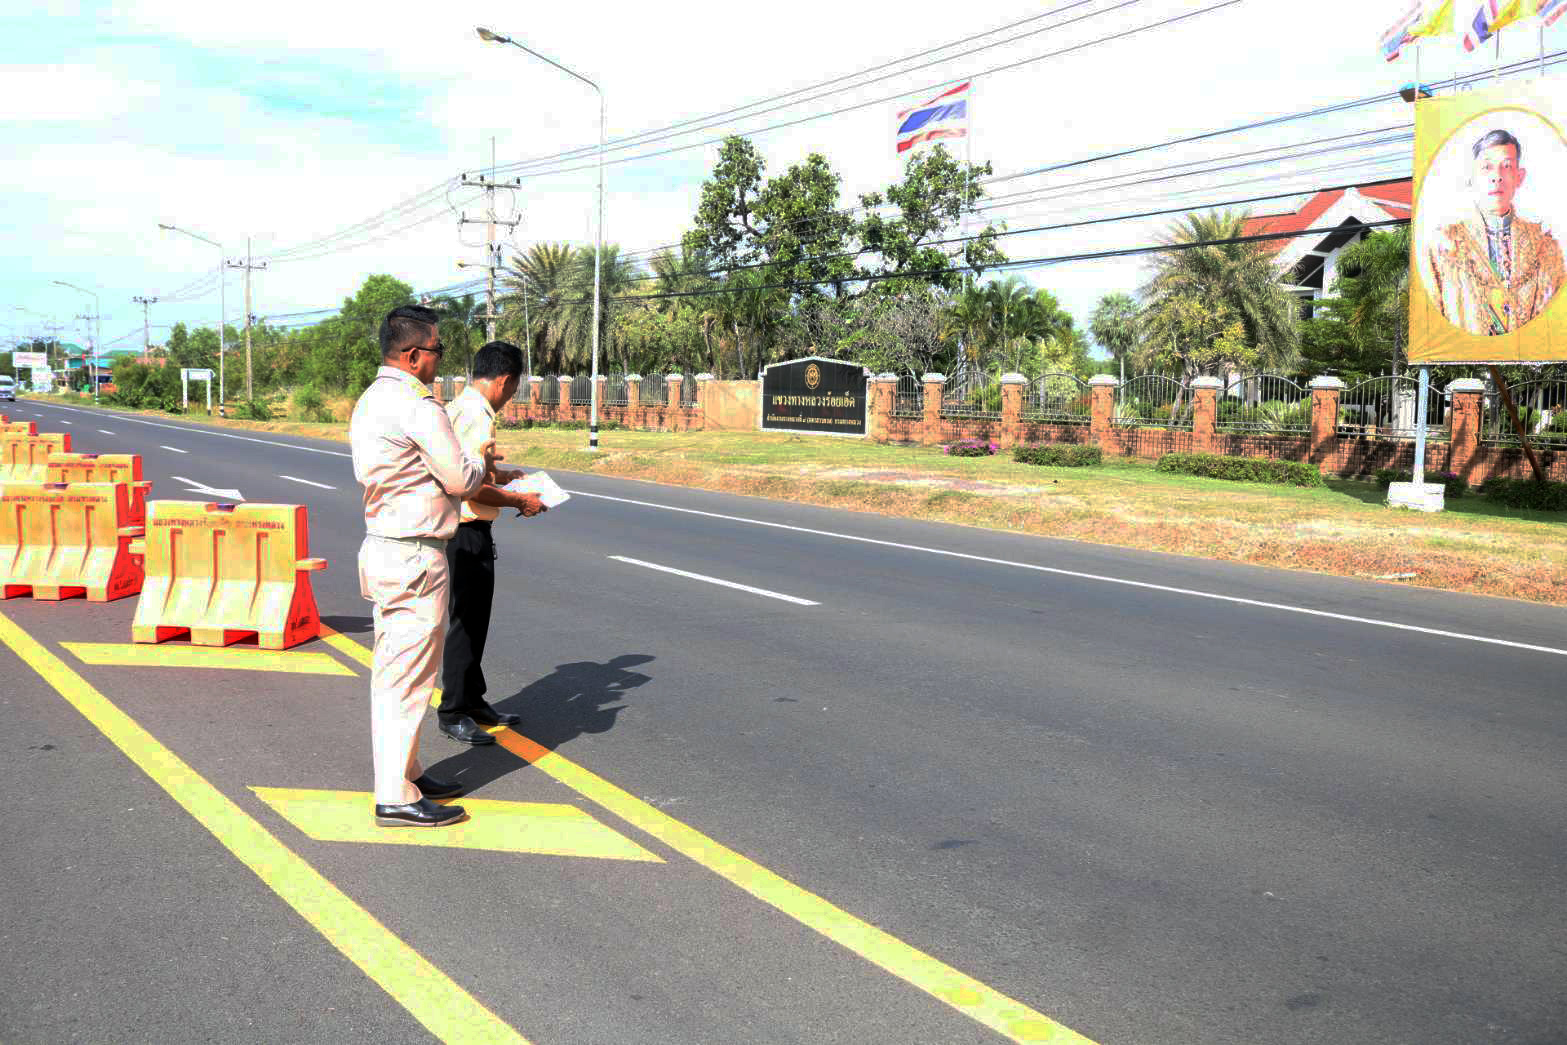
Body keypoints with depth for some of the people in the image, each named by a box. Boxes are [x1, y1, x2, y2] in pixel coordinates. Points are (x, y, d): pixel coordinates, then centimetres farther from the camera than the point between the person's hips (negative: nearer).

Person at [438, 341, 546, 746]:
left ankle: (473, 701, 30)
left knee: (474, 618, 18)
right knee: (467, 621, -2)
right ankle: (452, 712, 8)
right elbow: (472, 487, -27)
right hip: (468, 533, -11)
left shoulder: (457, 408, 12)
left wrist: (504, 475, 26)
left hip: (466, 531, 11)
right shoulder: (477, 416, -20)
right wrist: (519, 501, -15)